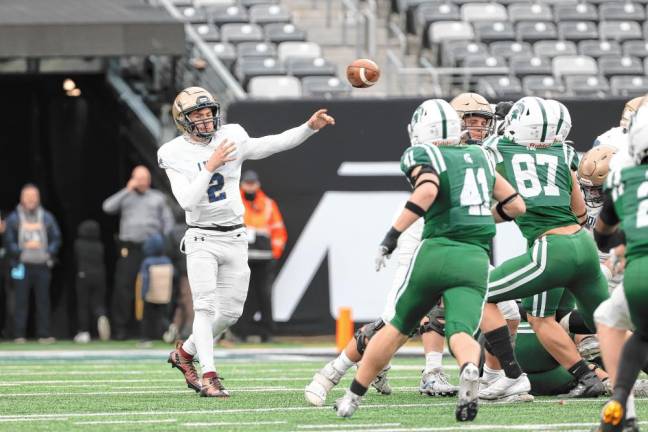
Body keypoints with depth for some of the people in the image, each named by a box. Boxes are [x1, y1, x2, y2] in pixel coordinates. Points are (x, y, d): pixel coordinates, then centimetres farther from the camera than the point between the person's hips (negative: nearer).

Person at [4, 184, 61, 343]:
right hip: (22, 265, -2)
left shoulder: (47, 217, 10)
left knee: (43, 300, 1)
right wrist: (21, 250, -14)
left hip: (42, 265, 2)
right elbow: (8, 242, 2)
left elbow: (56, 239, 10)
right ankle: (19, 335, -2)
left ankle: (44, 334, 3)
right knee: (21, 301, -4)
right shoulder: (14, 218, 4)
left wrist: (49, 253, -6)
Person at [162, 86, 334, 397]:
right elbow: (187, 201, -17)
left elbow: (276, 144, -1)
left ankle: (185, 353, 26)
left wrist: (310, 126, -13)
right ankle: (209, 377, -15)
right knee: (205, 307, -14)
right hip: (202, 240, -4)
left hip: (235, 239, 4)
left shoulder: (231, 140, 1)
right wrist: (210, 166, -23)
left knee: (230, 311, 6)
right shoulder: (175, 156, -7)